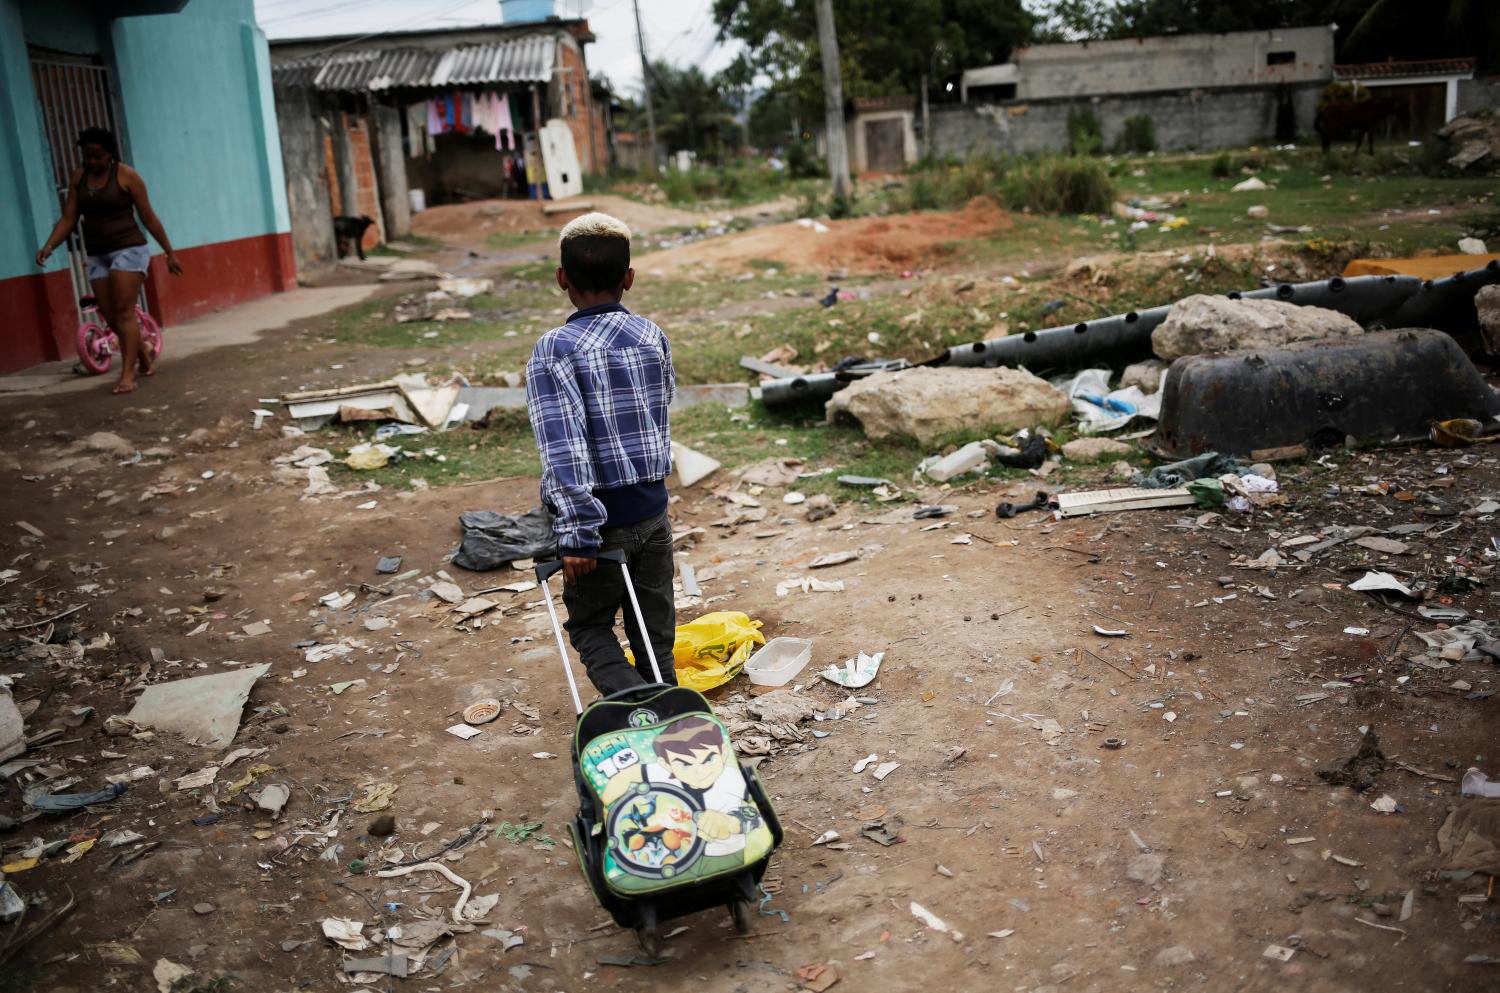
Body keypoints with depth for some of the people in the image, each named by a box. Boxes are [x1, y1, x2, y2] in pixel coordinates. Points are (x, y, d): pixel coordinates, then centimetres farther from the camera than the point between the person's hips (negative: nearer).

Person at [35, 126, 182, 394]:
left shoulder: (126, 175, -7)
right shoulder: (78, 178, 7)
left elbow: (149, 217, -4)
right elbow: (68, 218, 5)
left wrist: (170, 252, -2)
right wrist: (49, 246, -9)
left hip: (128, 250, -6)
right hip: (97, 256, 6)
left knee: (124, 312, -12)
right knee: (111, 317, 6)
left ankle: (128, 374, -12)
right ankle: (145, 360, 25)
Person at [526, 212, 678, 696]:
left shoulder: (554, 350, -17)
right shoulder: (652, 336, -2)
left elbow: (563, 448, -23)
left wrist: (577, 533, -21)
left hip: (600, 517, -4)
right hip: (652, 508, 4)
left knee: (590, 627, 13)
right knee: (655, 628, 17)